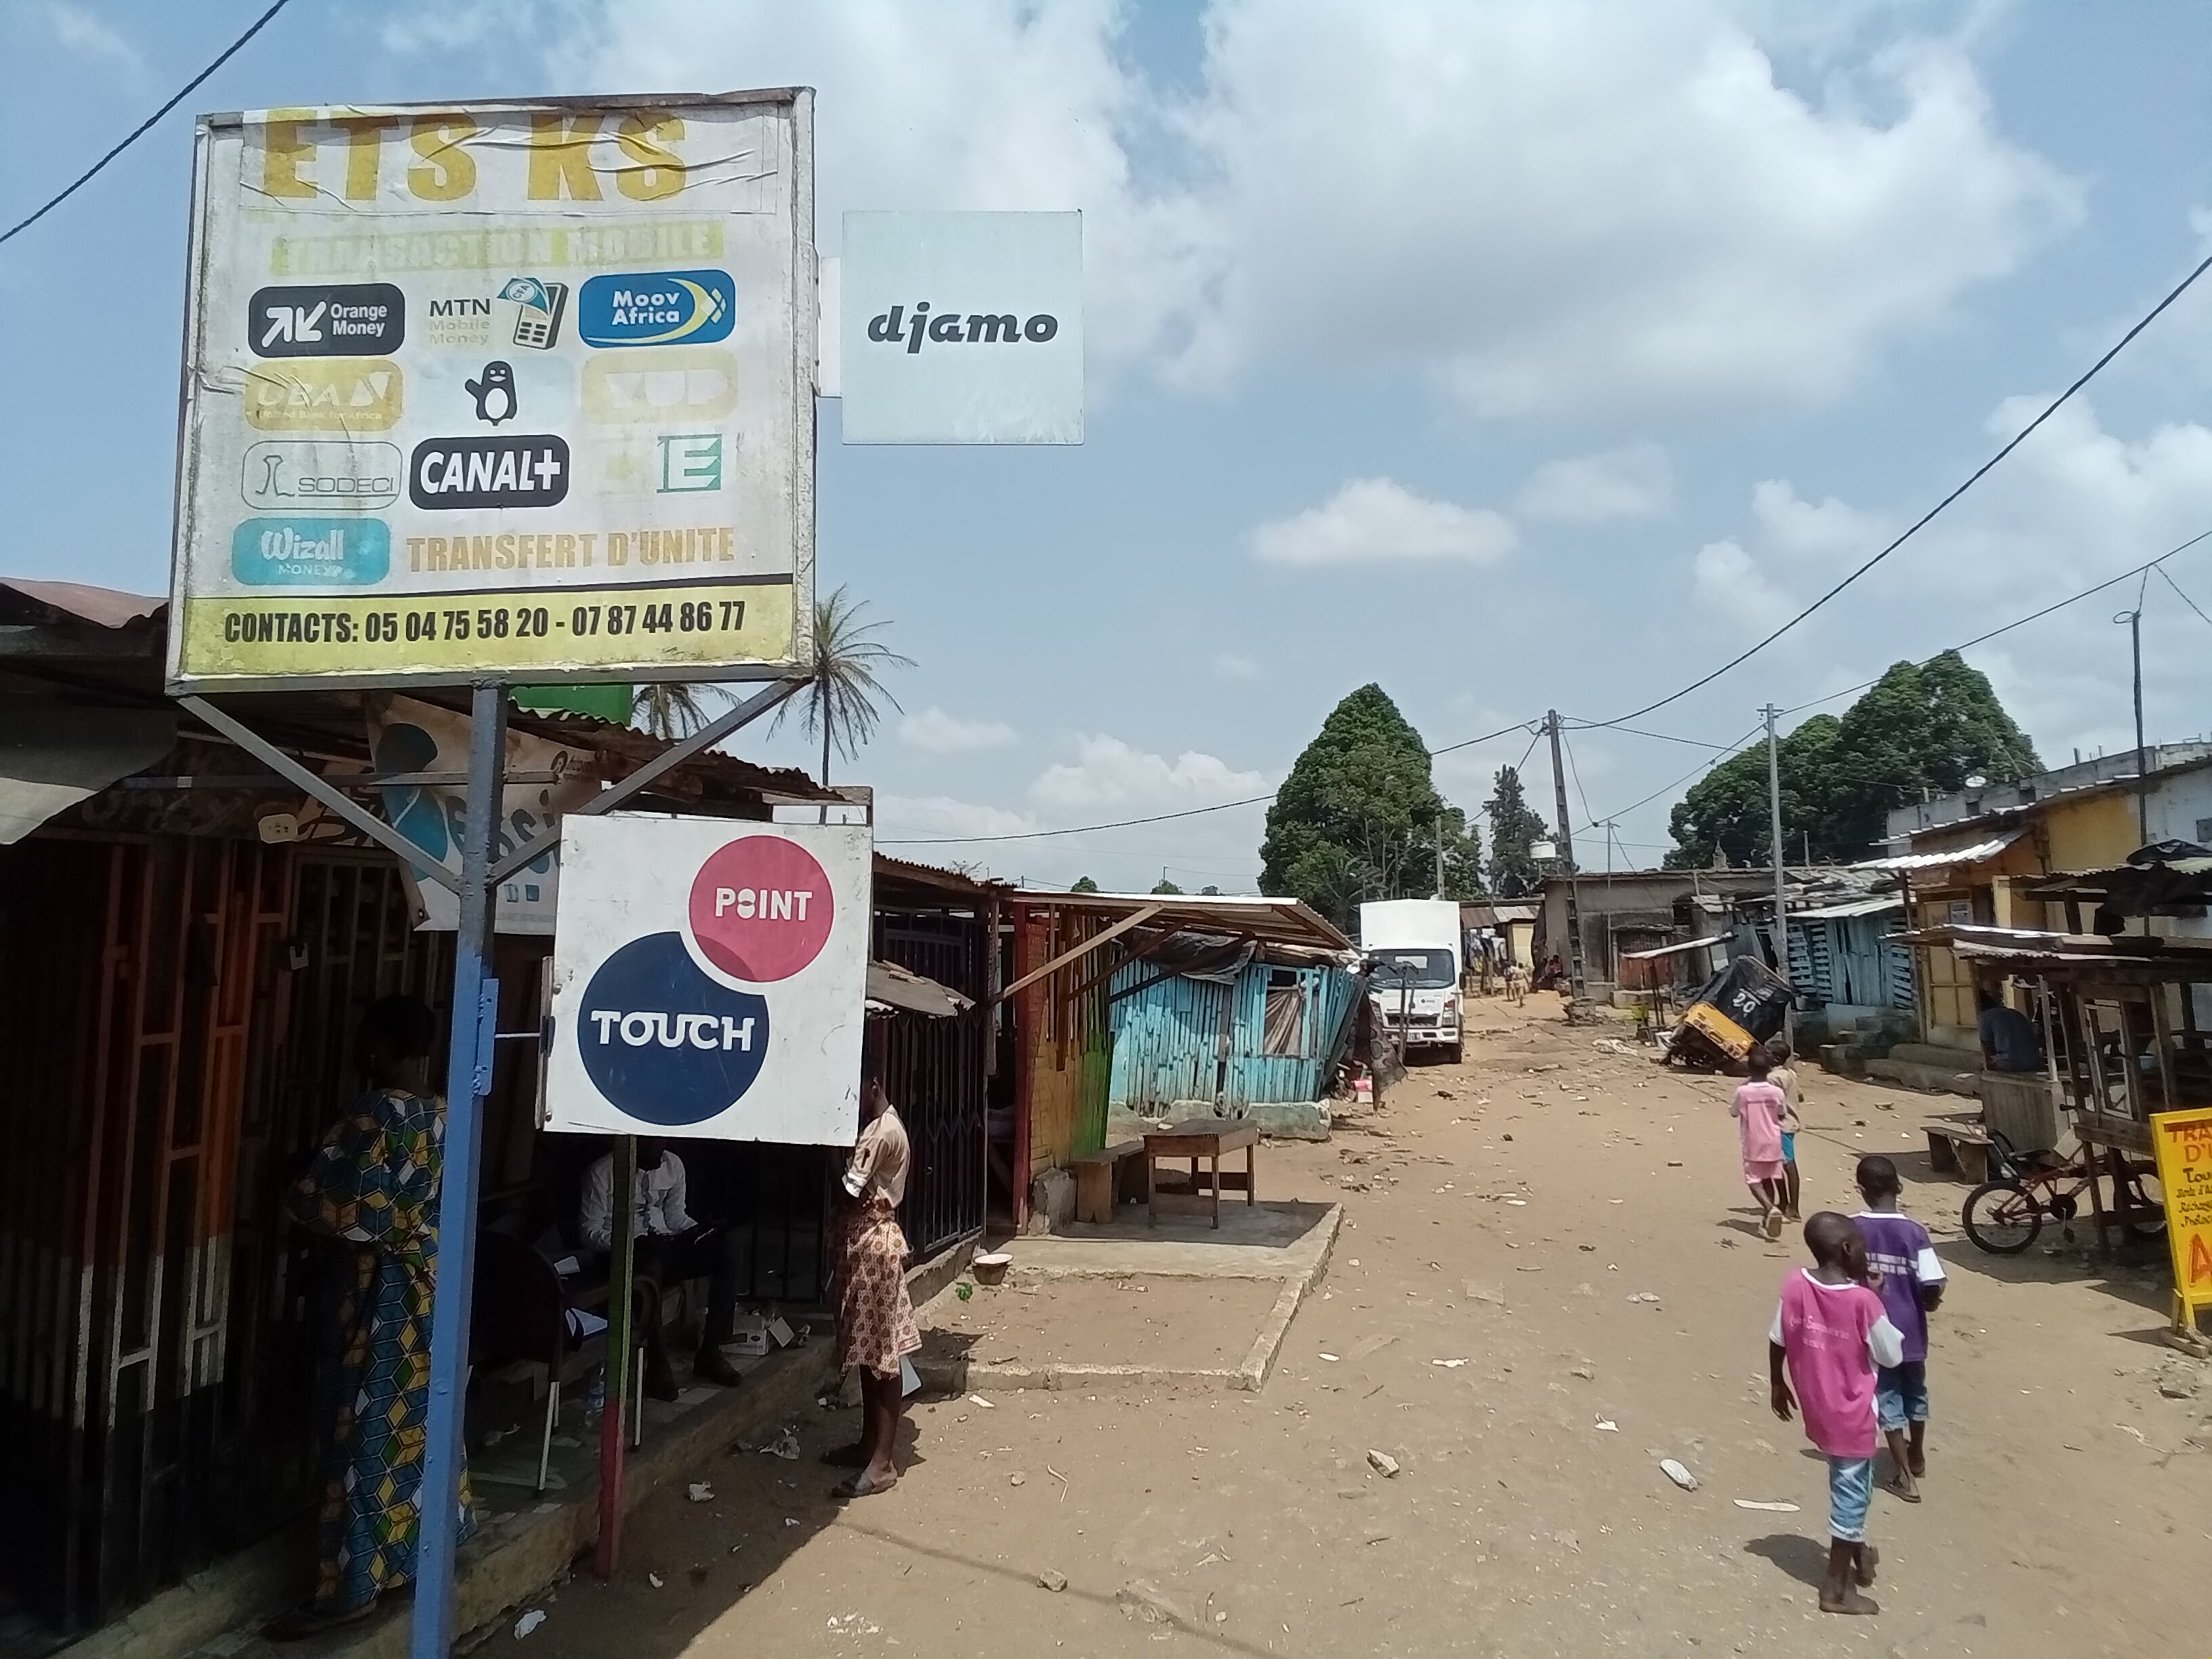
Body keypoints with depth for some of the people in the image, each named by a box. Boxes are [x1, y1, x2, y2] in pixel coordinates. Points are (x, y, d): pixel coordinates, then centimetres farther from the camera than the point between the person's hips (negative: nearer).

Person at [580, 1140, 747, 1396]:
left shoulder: (673, 1165, 9)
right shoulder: (602, 1173, -8)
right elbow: (590, 1231, -7)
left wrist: (704, 1232, -4)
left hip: (666, 1245, 6)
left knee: (732, 1245, -20)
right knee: (651, 1265, -42)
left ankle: (710, 1352, -17)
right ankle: (658, 1364, -25)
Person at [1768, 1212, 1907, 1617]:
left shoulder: (1795, 1284, -10)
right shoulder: (1863, 1299, -25)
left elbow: (1777, 1340, 1)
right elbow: (1892, 1355, -10)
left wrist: (1777, 1383, 16)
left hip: (1816, 1407, 5)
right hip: (1852, 1414, -5)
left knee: (1847, 1485, 28)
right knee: (1851, 1494, 10)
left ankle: (1856, 1550, 45)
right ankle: (1837, 1588, 21)